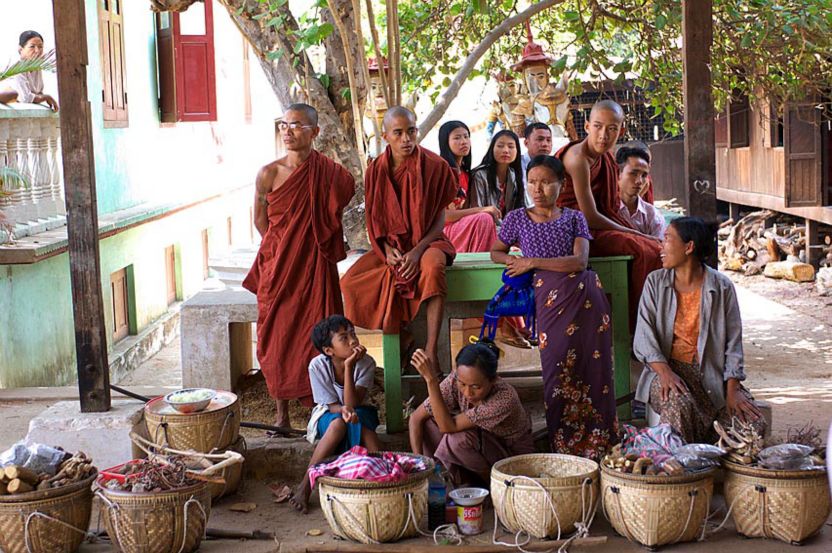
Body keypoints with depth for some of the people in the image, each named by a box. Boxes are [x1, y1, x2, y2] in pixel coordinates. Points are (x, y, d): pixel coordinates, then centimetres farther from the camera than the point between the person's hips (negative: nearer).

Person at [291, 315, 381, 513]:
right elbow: (332, 406, -16)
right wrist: (343, 410, -40)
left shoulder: (366, 363, -20)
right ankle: (305, 485, -29)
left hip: (359, 413, 1)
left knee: (359, 421, -34)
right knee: (339, 423, -35)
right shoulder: (318, 365, -20)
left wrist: (349, 366, -36)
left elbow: (351, 404, -28)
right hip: (328, 416, -1)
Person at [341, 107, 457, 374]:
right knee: (350, 282, -20)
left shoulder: (434, 165, -6)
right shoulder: (376, 170, 3)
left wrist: (418, 250, -22)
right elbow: (375, 220, 7)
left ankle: (431, 350, -36)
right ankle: (402, 338, -4)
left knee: (433, 267, -40)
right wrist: (387, 250, -12)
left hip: (426, 241, -4)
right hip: (390, 245, 4)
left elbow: (440, 218, -6)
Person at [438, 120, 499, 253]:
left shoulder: (465, 173, 15)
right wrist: (481, 210, -18)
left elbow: (465, 210, 12)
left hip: (463, 227, 8)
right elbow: (441, 215, -16)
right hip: (441, 231, -7)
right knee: (484, 219, -26)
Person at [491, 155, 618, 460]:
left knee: (592, 368, -2)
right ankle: (563, 445, 0)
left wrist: (532, 262, -5)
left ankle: (596, 444, 5)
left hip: (587, 296, 1)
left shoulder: (573, 217, 12)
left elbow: (579, 261, -2)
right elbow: (496, 252, 23)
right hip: (550, 299, 0)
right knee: (558, 370, -7)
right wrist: (513, 261, 0)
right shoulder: (518, 218, 15)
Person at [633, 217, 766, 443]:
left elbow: (733, 342, 1)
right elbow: (644, 337, -5)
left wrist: (732, 390, -11)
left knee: (754, 425, -18)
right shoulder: (655, 282, 3)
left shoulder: (722, 286, 1)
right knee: (679, 404, -36)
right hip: (668, 368, -1)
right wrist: (665, 372, -22)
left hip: (713, 373, 2)